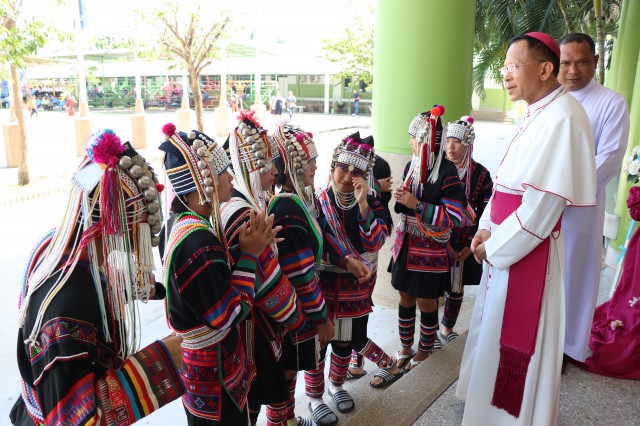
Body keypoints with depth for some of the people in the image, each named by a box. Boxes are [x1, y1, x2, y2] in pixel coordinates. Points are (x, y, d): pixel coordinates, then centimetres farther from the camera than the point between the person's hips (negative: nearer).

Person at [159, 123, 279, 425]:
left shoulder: (178, 223, 0)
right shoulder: (198, 242, -31)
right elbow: (230, 315, -26)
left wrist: (244, 246, -5)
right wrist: (249, 254, -20)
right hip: (215, 376, -9)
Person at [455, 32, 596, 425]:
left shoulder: (562, 117, -20)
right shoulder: (536, 113, 9)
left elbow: (544, 201, -23)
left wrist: (496, 244, -14)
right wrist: (487, 229, 2)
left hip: (529, 248, -9)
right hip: (505, 243, 9)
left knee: (517, 338, 6)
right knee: (496, 327, 21)